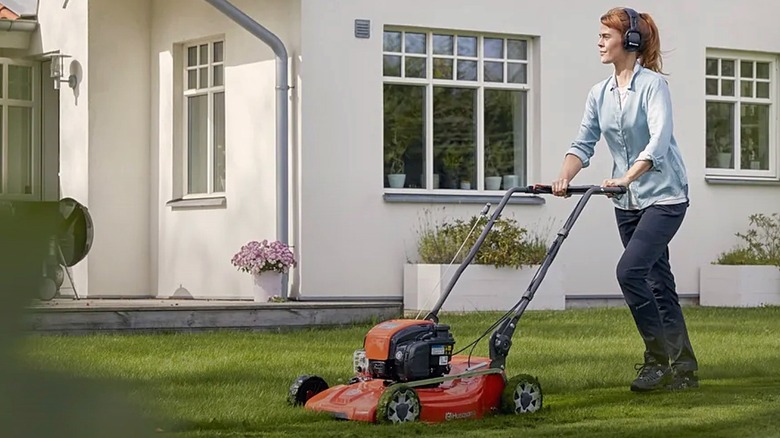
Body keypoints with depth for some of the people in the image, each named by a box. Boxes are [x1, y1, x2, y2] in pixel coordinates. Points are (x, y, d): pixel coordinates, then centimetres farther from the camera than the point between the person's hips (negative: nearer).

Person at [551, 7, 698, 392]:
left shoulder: (653, 85, -13)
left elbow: (659, 140, -25)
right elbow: (583, 143, 4)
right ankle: (683, 369, 14)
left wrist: (626, 178, -38)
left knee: (629, 270, -20)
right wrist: (565, 177, -15)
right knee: (657, 282, 8)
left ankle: (659, 358, -8)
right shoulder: (600, 94, 7)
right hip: (627, 202, 7)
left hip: (663, 196, -7)